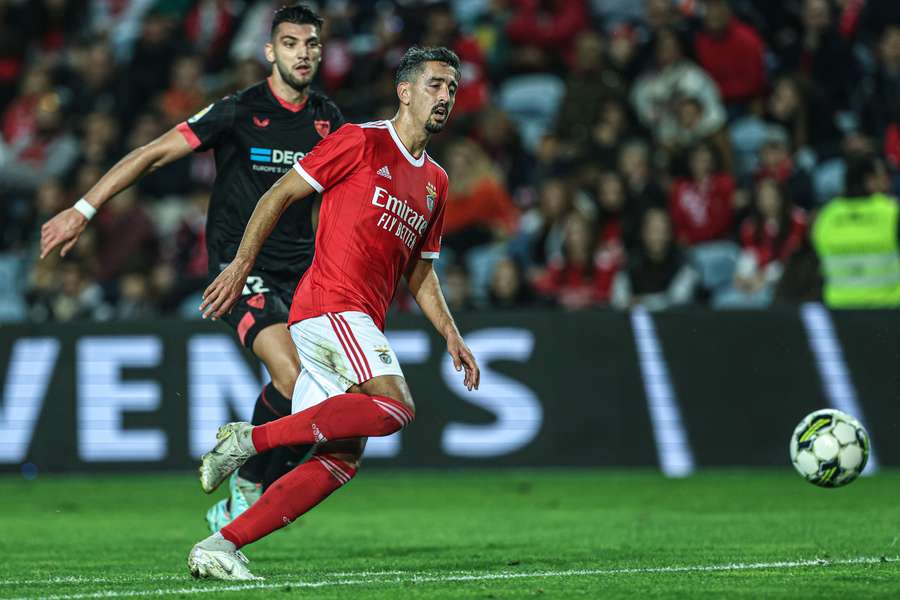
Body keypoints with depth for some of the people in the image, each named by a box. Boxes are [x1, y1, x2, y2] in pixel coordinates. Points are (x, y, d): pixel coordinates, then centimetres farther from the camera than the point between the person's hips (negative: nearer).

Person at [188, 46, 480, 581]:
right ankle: (251, 437, -23)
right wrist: (240, 266, -6)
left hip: (360, 323, 8)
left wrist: (451, 335, 14)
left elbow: (421, 273, 27)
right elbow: (279, 196, 0)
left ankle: (220, 546, -5)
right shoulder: (361, 142, -1)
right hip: (330, 303, -8)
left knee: (341, 461, -3)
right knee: (395, 407, -27)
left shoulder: (435, 183, 21)